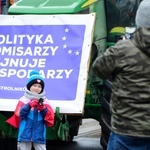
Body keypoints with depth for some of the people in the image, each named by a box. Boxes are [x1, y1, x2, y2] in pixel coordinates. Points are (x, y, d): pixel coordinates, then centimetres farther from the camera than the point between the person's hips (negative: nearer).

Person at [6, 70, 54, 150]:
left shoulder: (44, 101, 10)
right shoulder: (24, 100, 6)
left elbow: (50, 117, 2)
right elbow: (19, 114, -6)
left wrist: (43, 109, -16)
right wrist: (29, 105, -17)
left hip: (39, 134, 1)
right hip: (25, 133, -1)